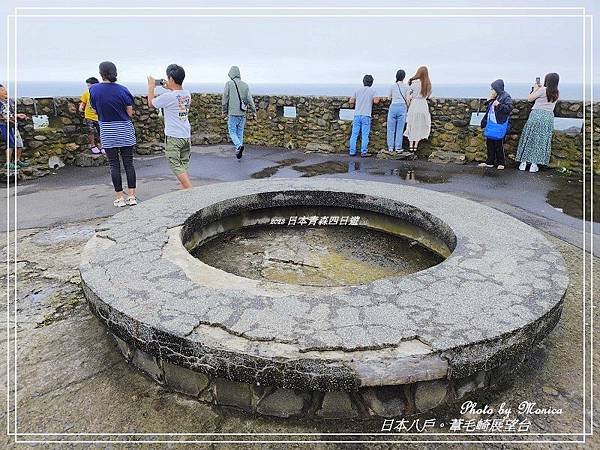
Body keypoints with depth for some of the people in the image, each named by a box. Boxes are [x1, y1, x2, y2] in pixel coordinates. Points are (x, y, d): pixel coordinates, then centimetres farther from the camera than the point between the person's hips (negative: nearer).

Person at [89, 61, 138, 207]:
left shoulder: (94, 89, -4)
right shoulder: (123, 90, -7)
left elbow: (95, 109, 4)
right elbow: (130, 113, -4)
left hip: (107, 132, 0)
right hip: (125, 130, 0)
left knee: (114, 165, 5)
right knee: (129, 163, 5)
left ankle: (120, 198, 8)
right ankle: (132, 196, 6)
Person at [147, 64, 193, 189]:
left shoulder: (167, 96, -16)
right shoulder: (187, 94, 3)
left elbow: (150, 103, 4)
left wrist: (151, 87, 16)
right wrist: (169, 88, 28)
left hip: (173, 137, -7)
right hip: (186, 135, 7)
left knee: (177, 167, -3)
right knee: (183, 166, 14)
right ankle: (184, 189, 18)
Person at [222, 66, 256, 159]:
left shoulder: (229, 84, -5)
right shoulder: (245, 85, 6)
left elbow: (225, 99, -3)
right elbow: (250, 100, 4)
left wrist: (224, 111, 8)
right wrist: (253, 111, 9)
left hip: (233, 113, -4)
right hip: (242, 113, 4)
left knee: (232, 132, 2)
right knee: (240, 132, 12)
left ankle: (239, 146, -21)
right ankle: (238, 150, 15)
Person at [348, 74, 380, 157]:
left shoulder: (358, 90, 11)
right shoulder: (372, 91, 3)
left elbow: (351, 101, 9)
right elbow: (376, 101, -9)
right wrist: (378, 98, 12)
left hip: (357, 115, 3)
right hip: (366, 115, -3)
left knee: (354, 134, 5)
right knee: (365, 135, -1)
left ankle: (352, 151, 5)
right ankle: (364, 152, -3)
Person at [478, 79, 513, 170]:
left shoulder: (506, 97, -7)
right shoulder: (493, 98, 14)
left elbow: (509, 108, -17)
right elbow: (487, 109, 20)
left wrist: (499, 105, -26)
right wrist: (489, 101, 4)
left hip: (499, 125, -7)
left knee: (499, 144, -1)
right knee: (489, 143, 10)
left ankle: (500, 163, 10)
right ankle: (490, 162, 19)